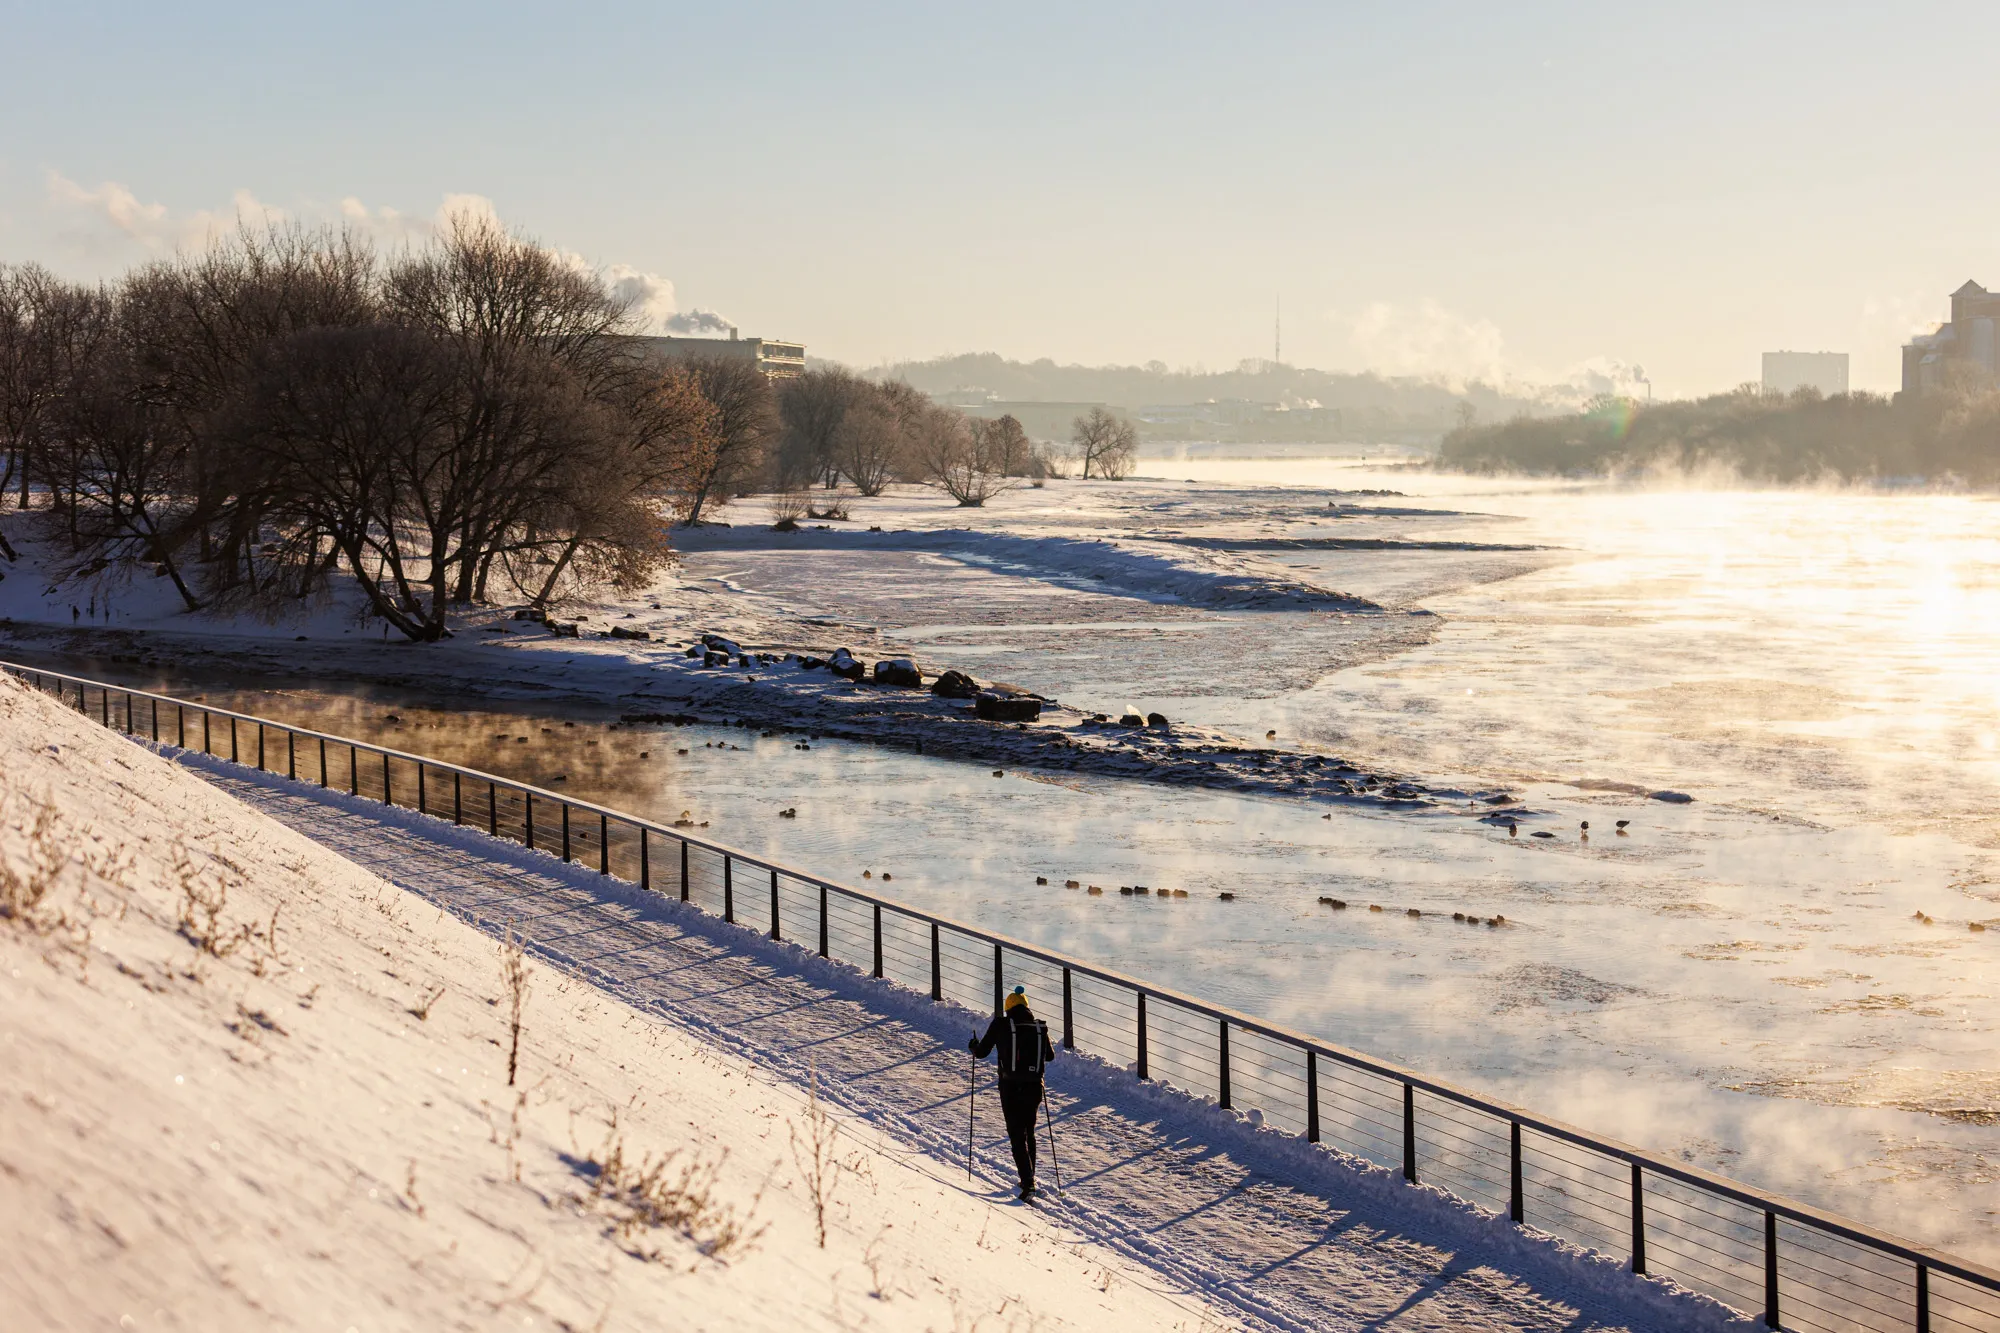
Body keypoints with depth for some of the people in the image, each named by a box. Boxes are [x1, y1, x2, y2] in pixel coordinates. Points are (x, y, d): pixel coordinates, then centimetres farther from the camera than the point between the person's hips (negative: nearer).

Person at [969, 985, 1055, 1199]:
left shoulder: (1001, 1025, -3)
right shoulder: (1039, 1027, 6)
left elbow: (981, 1052, 4)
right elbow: (1050, 1056, 19)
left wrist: (973, 1046, 26)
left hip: (1010, 1087, -3)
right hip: (1034, 1086, 3)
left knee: (1017, 1135, -2)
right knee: (1029, 1132, 22)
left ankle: (1028, 1183, -14)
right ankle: (1029, 1178, 30)